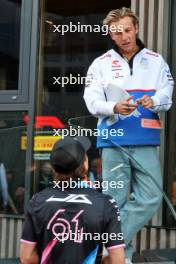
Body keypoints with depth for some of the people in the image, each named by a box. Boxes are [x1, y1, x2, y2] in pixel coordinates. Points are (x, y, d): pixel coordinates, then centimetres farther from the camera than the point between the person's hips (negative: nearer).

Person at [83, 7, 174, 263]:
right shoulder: (101, 63, 6)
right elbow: (92, 101, -4)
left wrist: (154, 101, -21)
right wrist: (115, 107, -23)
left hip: (146, 141, 2)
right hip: (114, 141, -1)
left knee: (150, 197, -6)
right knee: (116, 199, 1)